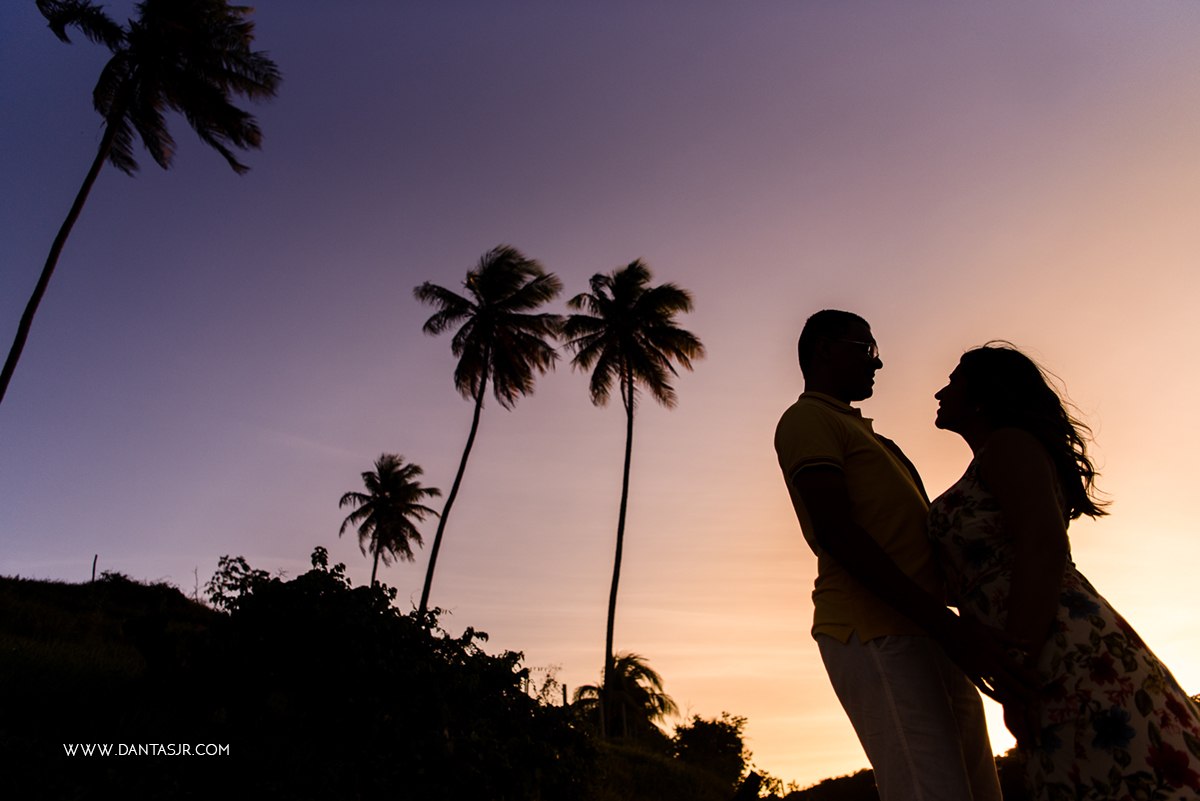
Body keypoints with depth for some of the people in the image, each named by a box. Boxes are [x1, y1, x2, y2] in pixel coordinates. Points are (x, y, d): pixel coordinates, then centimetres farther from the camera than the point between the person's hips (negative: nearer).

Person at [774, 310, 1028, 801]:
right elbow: (835, 532, -17)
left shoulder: (855, 432, 29)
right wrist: (951, 629, -21)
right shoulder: (805, 419, -3)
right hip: (876, 636, -10)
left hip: (924, 639, 10)